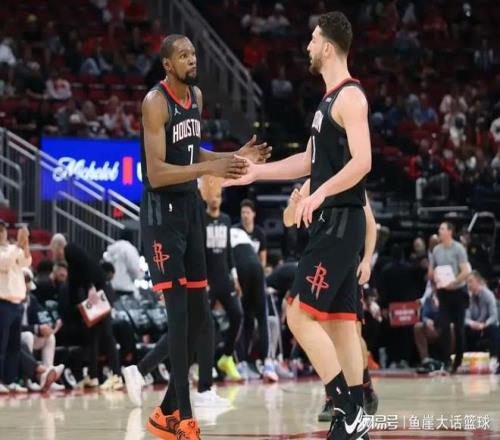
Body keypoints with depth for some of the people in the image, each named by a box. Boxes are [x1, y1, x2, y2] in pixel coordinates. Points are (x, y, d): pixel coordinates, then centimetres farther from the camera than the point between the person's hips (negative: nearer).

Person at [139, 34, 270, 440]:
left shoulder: (197, 97, 9)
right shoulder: (156, 102, -17)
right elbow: (156, 173, -24)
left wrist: (236, 156, 8)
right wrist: (210, 169, -32)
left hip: (191, 208, 9)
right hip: (163, 211, -9)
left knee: (198, 312, 9)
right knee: (178, 311, -13)